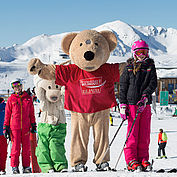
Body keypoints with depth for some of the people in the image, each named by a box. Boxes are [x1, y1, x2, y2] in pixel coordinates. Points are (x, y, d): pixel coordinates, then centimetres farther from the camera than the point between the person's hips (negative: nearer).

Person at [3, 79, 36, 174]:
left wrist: (33, 125, 11)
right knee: (16, 146, -3)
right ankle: (14, 166, 4)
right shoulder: (11, 99, 4)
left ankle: (26, 166, 9)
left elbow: (31, 113, 14)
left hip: (26, 126, 2)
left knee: (26, 147, 2)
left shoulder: (28, 98, 9)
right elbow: (7, 114, 7)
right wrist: (6, 127, 3)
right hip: (14, 126, -2)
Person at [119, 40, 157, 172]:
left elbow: (153, 84, 0)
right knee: (133, 133, -5)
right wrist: (123, 104, -3)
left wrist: (145, 97, -16)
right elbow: (123, 86, 4)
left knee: (145, 133, 3)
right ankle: (131, 161, -1)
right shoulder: (129, 67, 5)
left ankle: (143, 159, 10)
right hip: (132, 103, -2)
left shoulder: (150, 67, 10)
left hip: (146, 104, 2)